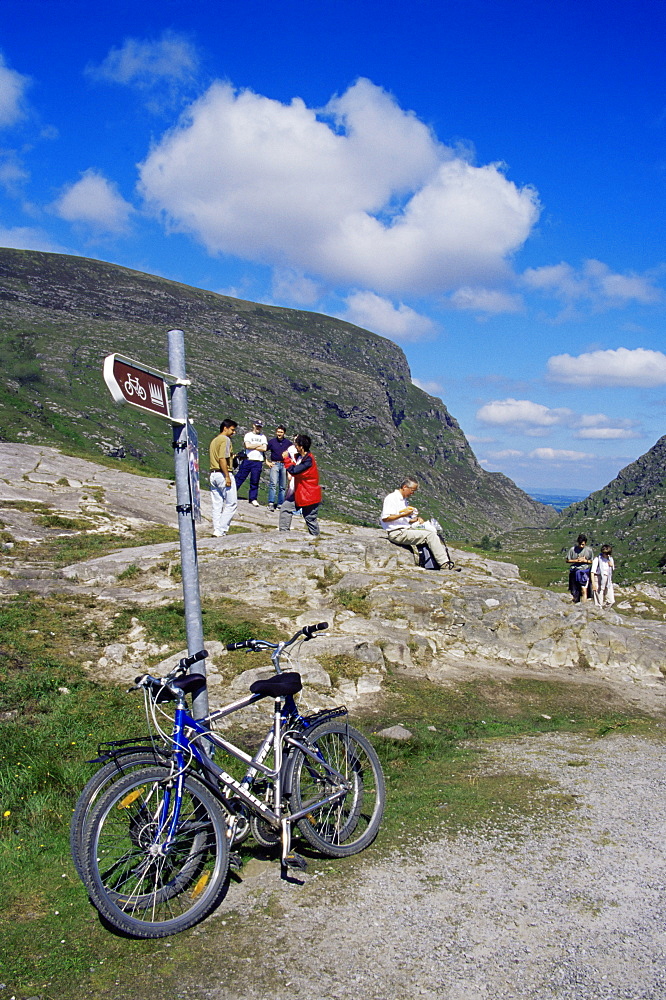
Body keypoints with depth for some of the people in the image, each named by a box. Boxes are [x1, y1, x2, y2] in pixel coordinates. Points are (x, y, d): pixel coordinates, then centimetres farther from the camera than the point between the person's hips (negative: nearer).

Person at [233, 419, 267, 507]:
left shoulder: (263, 437, 12)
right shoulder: (248, 435, 7)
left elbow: (264, 448, -3)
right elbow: (247, 446, -10)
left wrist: (252, 446, -5)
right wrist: (259, 445, -3)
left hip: (258, 462, 1)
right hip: (247, 460, -1)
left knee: (255, 481, 4)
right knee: (240, 477, -1)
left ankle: (253, 498, 12)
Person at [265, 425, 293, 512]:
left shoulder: (288, 442, 6)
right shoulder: (272, 441, 2)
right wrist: (267, 462, 3)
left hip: (284, 465, 2)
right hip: (274, 464, -2)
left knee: (283, 486, 5)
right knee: (273, 483, -16)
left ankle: (280, 504, 12)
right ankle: (271, 504, -19)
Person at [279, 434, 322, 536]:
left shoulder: (308, 461, -26)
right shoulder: (301, 456, 2)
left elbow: (294, 470, -30)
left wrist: (286, 459, -20)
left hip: (309, 495, -9)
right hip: (298, 492, 9)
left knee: (310, 518, 4)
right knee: (285, 509, 3)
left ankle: (315, 537, 21)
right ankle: (283, 531, 9)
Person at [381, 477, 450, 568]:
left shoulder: (405, 500, 22)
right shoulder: (391, 498, -8)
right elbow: (385, 518, -17)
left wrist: (417, 519, 6)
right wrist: (404, 514, -19)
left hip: (407, 529, 10)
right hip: (397, 533, -10)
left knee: (433, 532, -4)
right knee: (429, 535, -19)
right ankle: (444, 564, -19)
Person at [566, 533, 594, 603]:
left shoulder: (589, 550, -1)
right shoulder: (572, 549, -4)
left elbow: (592, 561, 8)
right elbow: (568, 560, 3)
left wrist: (585, 561, -12)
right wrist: (576, 560, -12)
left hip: (584, 572, -1)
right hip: (574, 572, 1)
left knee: (584, 590, -11)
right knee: (574, 592, 8)